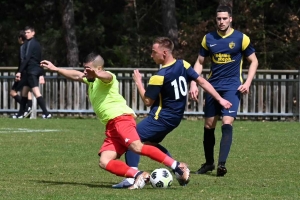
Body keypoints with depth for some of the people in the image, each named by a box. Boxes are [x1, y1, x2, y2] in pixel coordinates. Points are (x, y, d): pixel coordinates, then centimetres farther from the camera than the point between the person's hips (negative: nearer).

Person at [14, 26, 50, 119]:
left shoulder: (30, 43, -9)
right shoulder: (36, 43, 19)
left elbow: (26, 58, -18)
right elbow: (39, 59, 22)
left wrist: (19, 71, -19)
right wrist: (41, 74, 24)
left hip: (31, 70, -10)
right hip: (36, 69, 10)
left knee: (36, 92, -17)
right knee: (24, 92, 16)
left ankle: (46, 113, -26)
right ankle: (20, 114, 20)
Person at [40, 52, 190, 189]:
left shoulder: (106, 78, -1)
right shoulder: (91, 81, 28)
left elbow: (106, 76, -26)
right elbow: (76, 75, 42)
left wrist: (96, 73, -49)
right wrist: (55, 69, 38)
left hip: (121, 117, -9)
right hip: (111, 127, 9)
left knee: (137, 147, -32)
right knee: (104, 162, -10)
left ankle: (178, 167, -30)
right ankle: (139, 176, -20)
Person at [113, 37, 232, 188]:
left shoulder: (160, 77, -21)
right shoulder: (183, 65, -1)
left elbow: (148, 101, -13)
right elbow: (202, 82, 3)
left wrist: (138, 82, -1)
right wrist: (220, 99, 10)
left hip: (161, 118, -9)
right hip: (176, 117, 9)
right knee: (149, 142, 25)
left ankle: (132, 177, -21)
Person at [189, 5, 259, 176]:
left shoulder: (241, 38, -4)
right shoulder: (209, 39, 5)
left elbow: (254, 61, 3)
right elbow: (199, 62, 13)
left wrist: (248, 82, -9)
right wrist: (194, 84, 2)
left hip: (232, 87, -4)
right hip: (213, 87, 4)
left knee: (227, 123, -19)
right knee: (209, 125, 8)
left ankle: (222, 164, -24)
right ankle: (209, 163, 25)